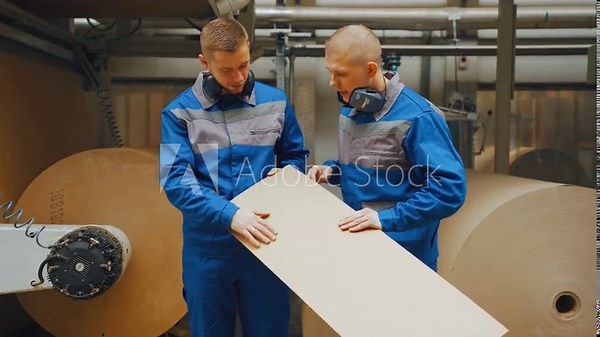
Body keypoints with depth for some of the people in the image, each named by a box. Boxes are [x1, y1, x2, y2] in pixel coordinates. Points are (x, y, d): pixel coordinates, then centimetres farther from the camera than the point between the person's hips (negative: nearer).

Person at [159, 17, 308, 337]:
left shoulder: (276, 102, 2)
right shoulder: (179, 112, -5)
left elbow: (295, 156, 14)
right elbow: (175, 180, -14)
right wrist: (230, 214, -27)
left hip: (265, 242, 1)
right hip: (207, 248, -1)